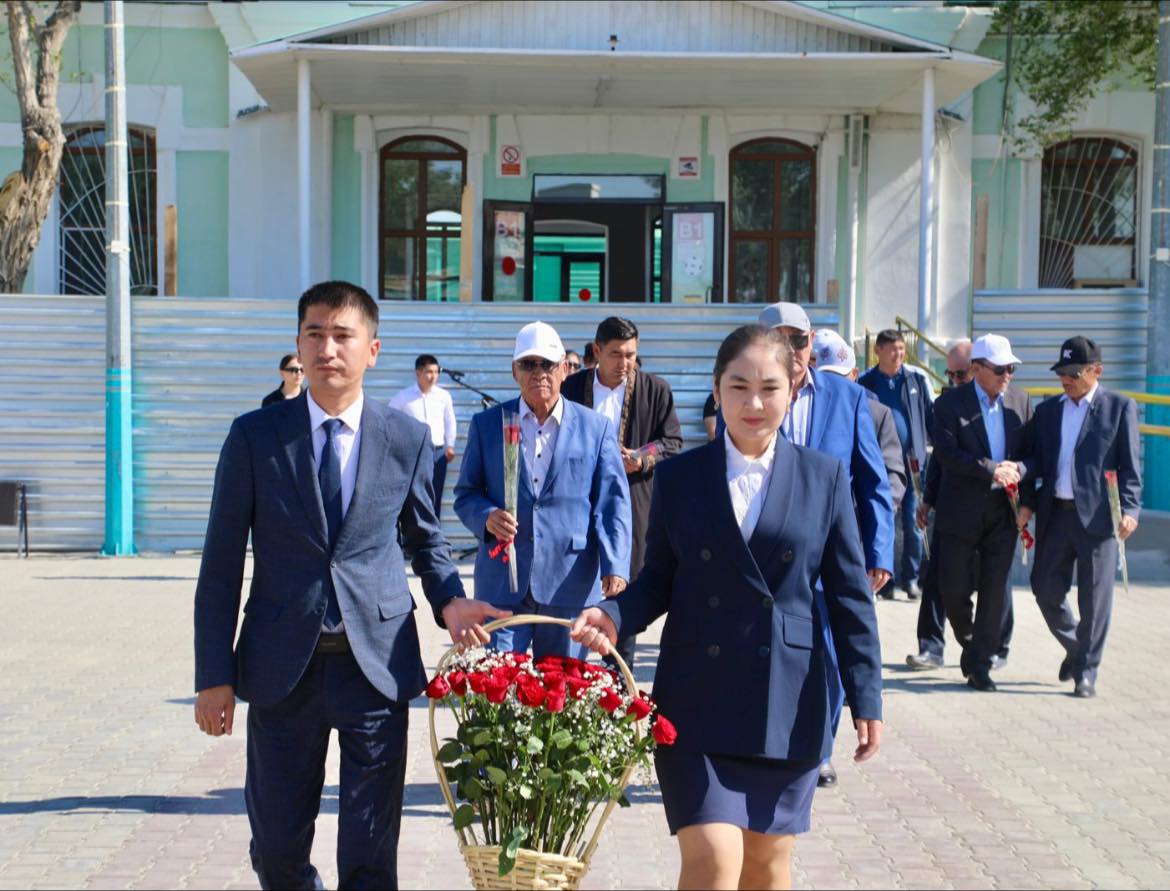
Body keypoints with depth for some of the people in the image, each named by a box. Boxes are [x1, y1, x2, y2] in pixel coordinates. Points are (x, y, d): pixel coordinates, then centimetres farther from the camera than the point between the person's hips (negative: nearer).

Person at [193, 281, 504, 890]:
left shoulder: (407, 439, 2)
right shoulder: (254, 436, -1)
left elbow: (425, 538, 16)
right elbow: (221, 564, 1)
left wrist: (448, 599, -5)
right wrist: (214, 675, -3)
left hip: (377, 663, 0)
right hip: (283, 665, 1)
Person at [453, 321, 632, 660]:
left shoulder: (596, 428, 5)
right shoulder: (486, 424, 8)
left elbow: (612, 502, 2)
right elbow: (466, 494, 9)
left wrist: (615, 567, -11)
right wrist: (487, 517, -14)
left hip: (571, 584, 0)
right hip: (501, 583, 0)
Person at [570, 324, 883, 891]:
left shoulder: (824, 478, 3)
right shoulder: (678, 477, 3)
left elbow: (849, 596, 3)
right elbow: (658, 581, 6)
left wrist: (865, 697, -1)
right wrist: (615, 616, -14)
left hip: (789, 703, 1)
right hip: (698, 700, -1)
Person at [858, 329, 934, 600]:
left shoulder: (917, 379, 0)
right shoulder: (866, 383, -1)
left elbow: (931, 416, 3)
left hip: (912, 461, 0)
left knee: (912, 522, 3)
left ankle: (911, 577, 14)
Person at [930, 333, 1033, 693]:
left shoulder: (1021, 401, 6)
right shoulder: (950, 403, -5)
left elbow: (1033, 450, 7)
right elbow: (946, 452, -16)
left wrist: (1018, 469, -15)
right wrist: (991, 470, -24)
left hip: (1004, 511, 3)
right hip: (962, 511, -3)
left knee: (995, 590, 2)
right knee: (953, 586, 3)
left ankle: (979, 665, 11)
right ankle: (968, 641, 31)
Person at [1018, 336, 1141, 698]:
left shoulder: (1120, 407, 1)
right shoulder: (1047, 410, 13)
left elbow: (1129, 465, -2)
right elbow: (1037, 461, 15)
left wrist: (1129, 508, -12)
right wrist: (1028, 502, 4)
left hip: (1098, 516, -4)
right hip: (1055, 515, 4)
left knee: (1094, 598, 0)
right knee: (1045, 588, 7)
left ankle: (1086, 672, 11)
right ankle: (1074, 647, 32)